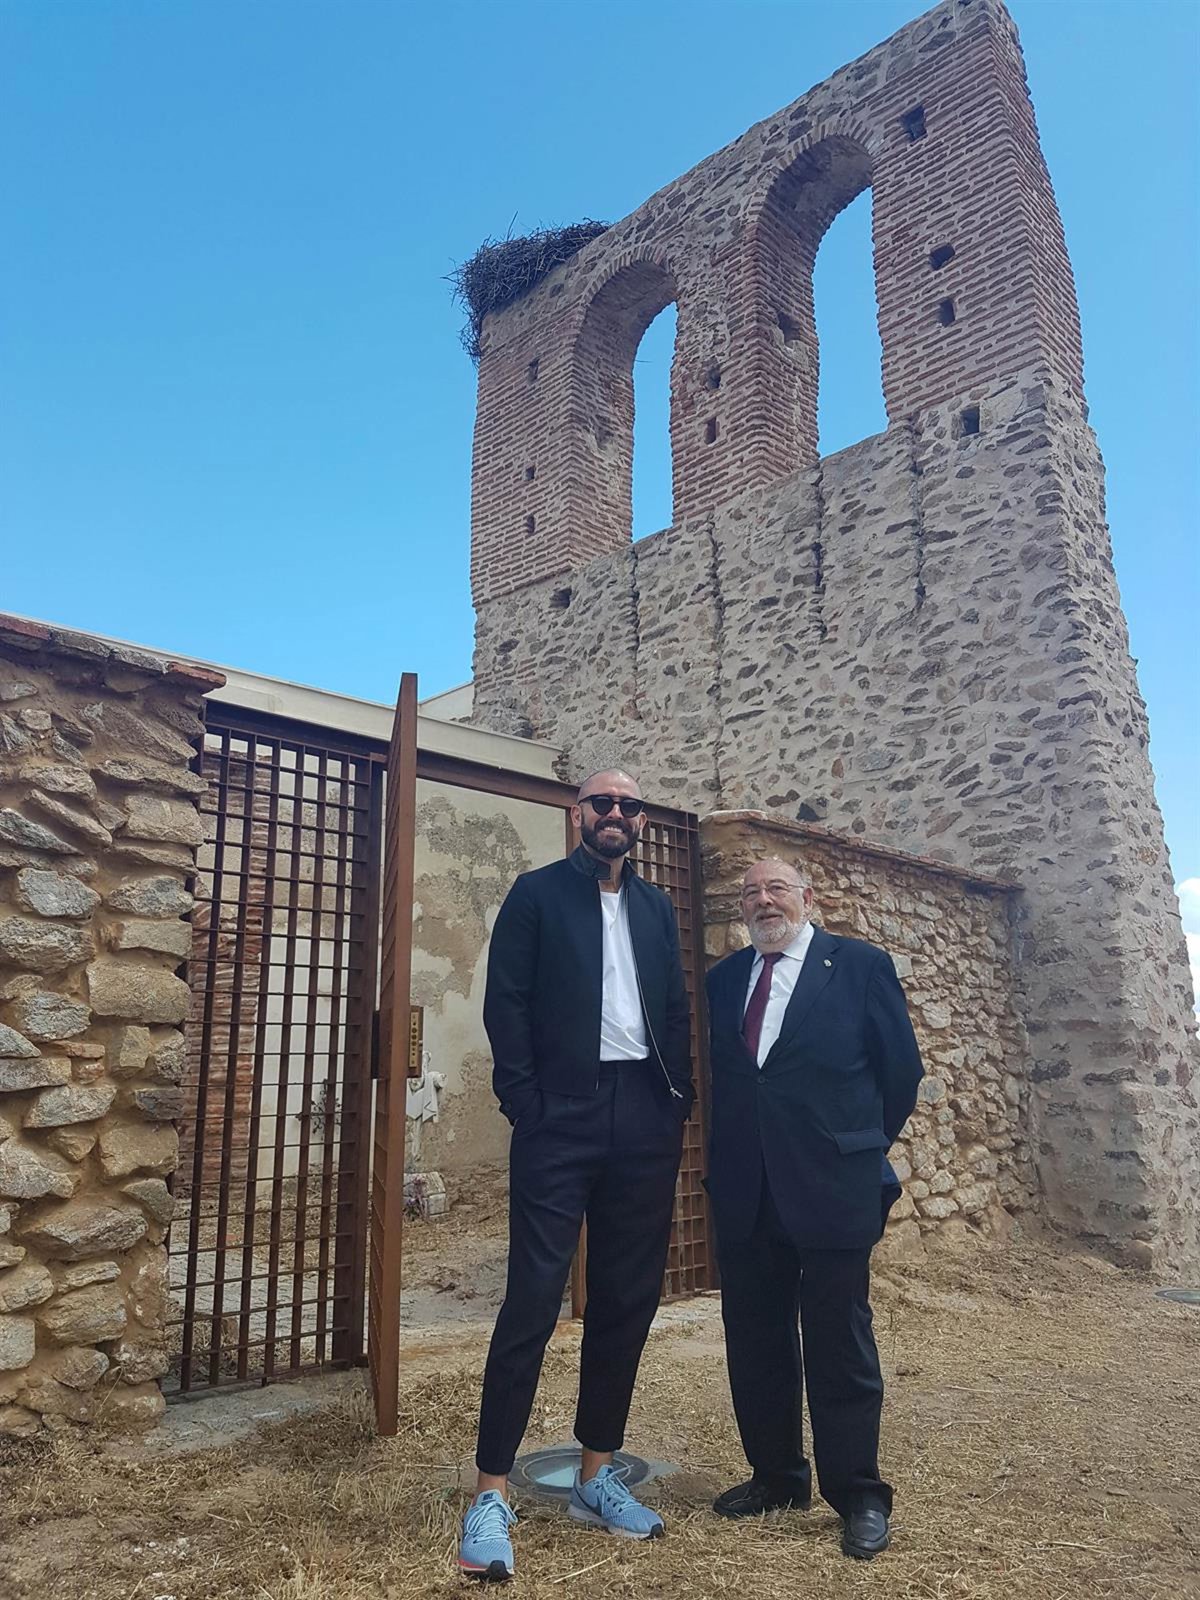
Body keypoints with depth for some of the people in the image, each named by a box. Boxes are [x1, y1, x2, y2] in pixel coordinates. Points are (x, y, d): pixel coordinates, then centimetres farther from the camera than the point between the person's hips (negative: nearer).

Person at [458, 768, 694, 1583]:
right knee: (534, 1300, -4)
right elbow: (505, 1003, -3)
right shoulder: (537, 892, 3)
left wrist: (679, 1104, 4)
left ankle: (596, 1476, 26)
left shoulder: (657, 907, 15)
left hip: (645, 1124, 5)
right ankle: (492, 1493, 8)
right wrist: (527, 1106, -10)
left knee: (628, 1300, 11)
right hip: (563, 1118, -4)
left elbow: (678, 1011, 14)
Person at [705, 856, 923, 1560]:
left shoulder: (861, 965, -3)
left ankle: (859, 1495, 22)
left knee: (840, 1345, 6)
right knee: (755, 1340, 14)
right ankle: (777, 1475, 31)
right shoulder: (725, 977, 9)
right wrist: (730, 1154, 10)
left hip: (832, 1186, -4)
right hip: (744, 1193, 4)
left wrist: (864, 1149, 6)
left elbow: (902, 1067, 1)